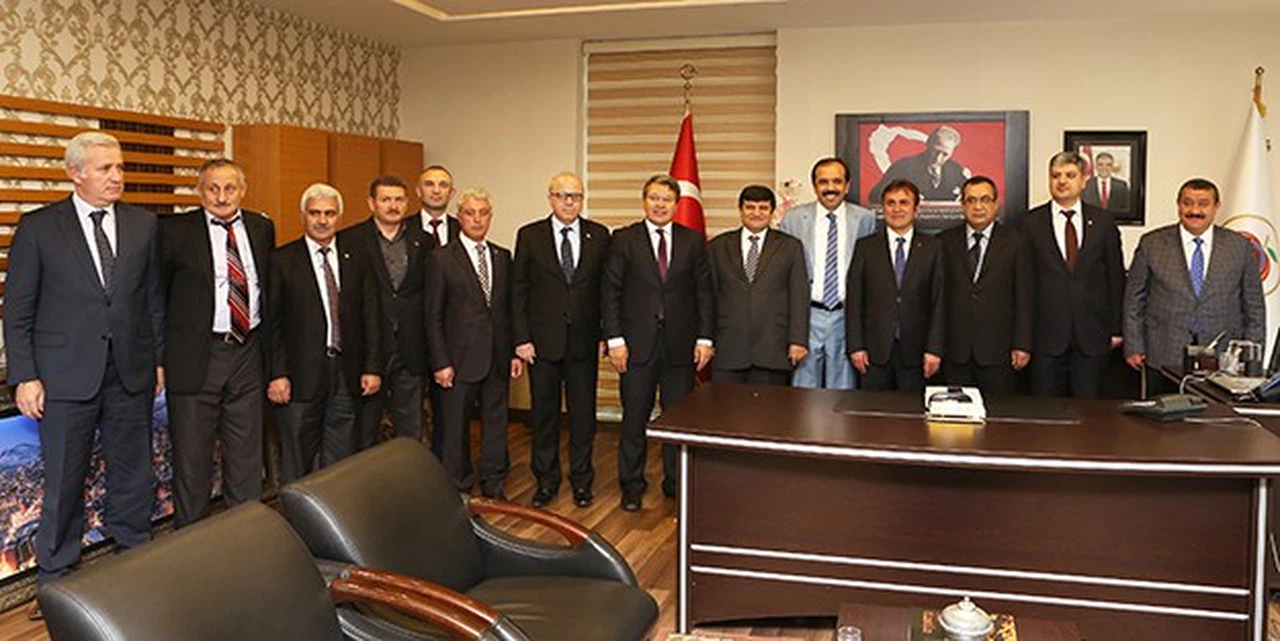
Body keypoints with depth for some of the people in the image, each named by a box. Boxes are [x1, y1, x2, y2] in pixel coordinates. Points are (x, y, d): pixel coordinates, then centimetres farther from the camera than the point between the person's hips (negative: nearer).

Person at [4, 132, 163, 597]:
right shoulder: (38, 227, -1)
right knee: (64, 480, 7)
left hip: (132, 372, 3)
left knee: (134, 473, 11)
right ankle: (56, 579, 21)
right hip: (67, 374, -2)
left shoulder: (144, 225, 6)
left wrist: (159, 359, 6)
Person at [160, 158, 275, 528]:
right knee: (192, 457, 6)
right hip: (196, 357, -3)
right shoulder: (175, 231, -3)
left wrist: (267, 346, 12)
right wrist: (160, 355, -4)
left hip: (247, 354, 4)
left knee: (246, 454, 12)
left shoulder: (262, 229, 9)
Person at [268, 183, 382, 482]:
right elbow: (272, 322, -3)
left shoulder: (357, 261, 11)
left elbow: (371, 317, 9)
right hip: (301, 376, -3)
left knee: (340, 463, 9)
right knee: (297, 463, 4)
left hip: (347, 375, 3)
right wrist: (277, 374, -10)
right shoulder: (282, 261, 1)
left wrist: (373, 367, 2)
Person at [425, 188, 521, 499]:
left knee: (496, 421, 10)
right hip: (461, 358, -4)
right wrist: (440, 362, -10)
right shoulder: (442, 258, -3)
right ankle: (458, 491, 19)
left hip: (497, 357, 4)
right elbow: (433, 316, -5)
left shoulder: (503, 257, 10)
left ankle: (494, 485, 24)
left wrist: (515, 351, 5)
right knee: (456, 426, 6)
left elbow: (510, 308, 12)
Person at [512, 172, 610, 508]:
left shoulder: (599, 236, 3)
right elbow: (518, 290, 1)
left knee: (583, 412, 8)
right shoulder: (529, 236, 1)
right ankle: (546, 480, 23)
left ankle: (581, 480, 22)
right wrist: (521, 338, -5)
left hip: (584, 340, 1)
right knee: (544, 412, 8)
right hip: (543, 340, 0)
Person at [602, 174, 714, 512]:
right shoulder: (624, 240, 2)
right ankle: (632, 485, 20)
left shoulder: (693, 241, 7)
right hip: (638, 344, -1)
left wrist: (705, 338, -1)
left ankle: (676, 483, 23)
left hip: (680, 345, 1)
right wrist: (614, 339, -8)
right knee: (634, 418, 6)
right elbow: (609, 292, 0)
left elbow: (704, 292, 6)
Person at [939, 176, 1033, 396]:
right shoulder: (945, 242, 7)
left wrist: (1022, 345, -3)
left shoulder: (1015, 242, 4)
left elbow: (1025, 298, 2)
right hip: (955, 351, 1)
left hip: (997, 351, -1)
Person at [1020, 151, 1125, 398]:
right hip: (1046, 333, -1)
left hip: (1091, 334, 1)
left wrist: (1116, 329, 6)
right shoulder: (1031, 223, 3)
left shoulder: (1103, 222, 7)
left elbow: (1116, 276, 9)